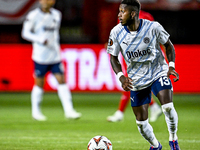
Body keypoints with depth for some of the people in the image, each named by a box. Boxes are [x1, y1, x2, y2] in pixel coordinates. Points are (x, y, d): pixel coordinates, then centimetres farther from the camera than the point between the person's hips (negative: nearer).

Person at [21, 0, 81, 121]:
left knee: (62, 80, -3)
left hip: (55, 56, 4)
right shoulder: (34, 16, -7)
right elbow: (25, 33, -6)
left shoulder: (56, 15, 10)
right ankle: (36, 111, 18)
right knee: (39, 83, 3)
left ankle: (69, 110, -3)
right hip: (40, 56, -4)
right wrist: (40, 40, -18)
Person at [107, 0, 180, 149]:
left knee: (168, 106, -25)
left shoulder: (153, 27, -16)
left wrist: (171, 66, -15)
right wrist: (121, 77, -16)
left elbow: (168, 45, 0)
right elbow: (113, 57, 1)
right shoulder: (116, 32, -11)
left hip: (158, 73, -2)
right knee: (141, 121, 2)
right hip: (136, 80, 2)